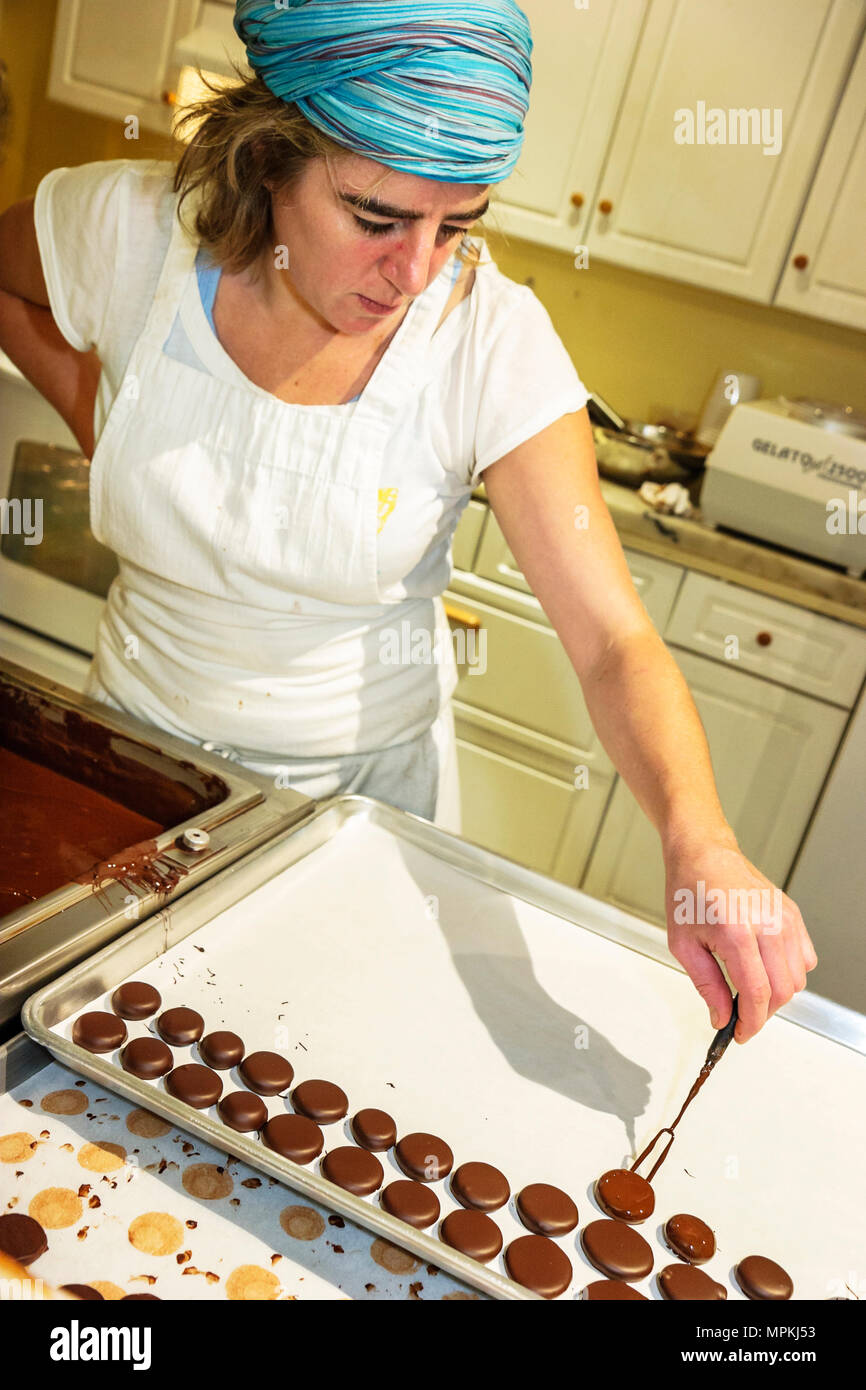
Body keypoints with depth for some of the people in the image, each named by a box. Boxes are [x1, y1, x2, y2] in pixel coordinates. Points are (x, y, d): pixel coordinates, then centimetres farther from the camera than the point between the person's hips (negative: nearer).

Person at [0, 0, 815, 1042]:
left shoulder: (492, 341, -24)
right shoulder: (128, 233, -20)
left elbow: (613, 641, -26)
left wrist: (699, 843, -41)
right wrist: (95, 418, -7)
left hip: (363, 773, -1)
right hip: (143, 729, 2)